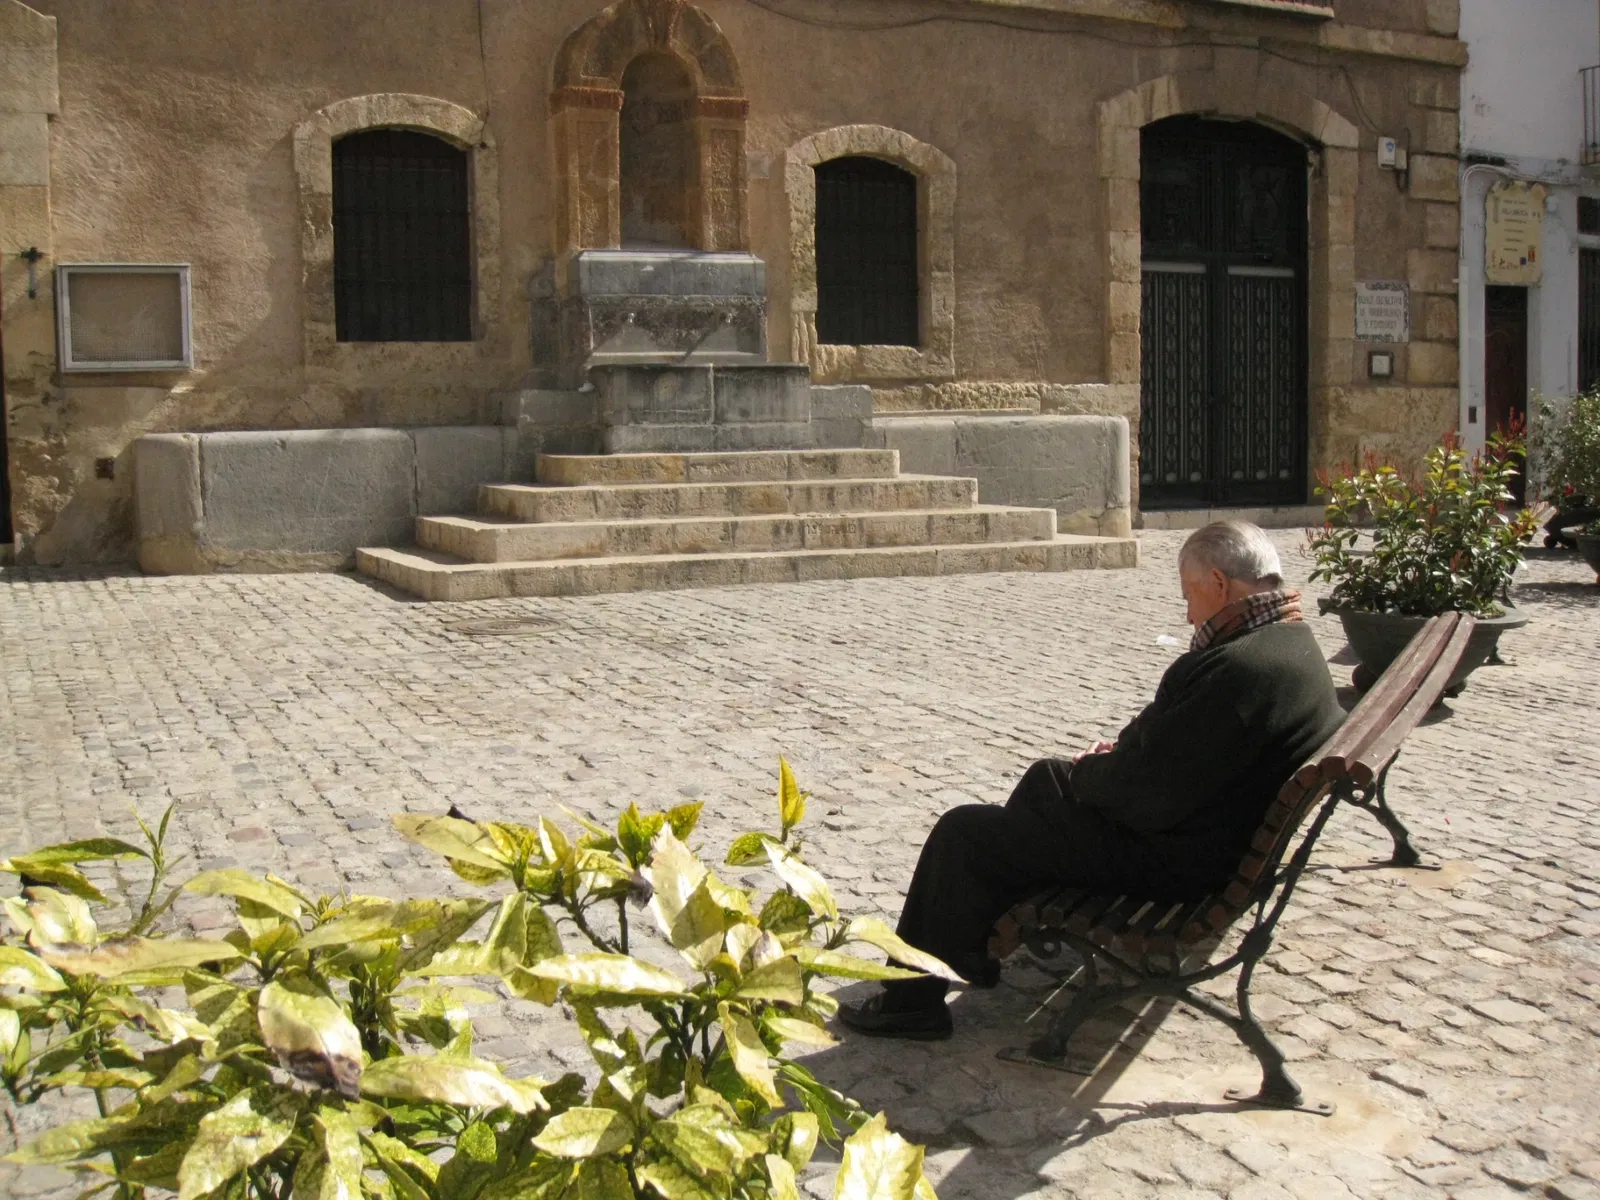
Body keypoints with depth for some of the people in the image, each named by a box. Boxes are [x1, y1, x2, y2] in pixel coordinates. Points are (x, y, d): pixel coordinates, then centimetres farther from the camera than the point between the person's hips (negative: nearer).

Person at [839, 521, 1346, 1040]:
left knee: (962, 832, -2)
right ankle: (970, 943, 40)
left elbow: (1146, 791, -28)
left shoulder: (1241, 668, -30)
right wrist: (1120, 752, -1)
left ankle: (912, 998, 14)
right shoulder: (1294, 642, 3)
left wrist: (1086, 771, -9)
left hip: (1170, 855, -11)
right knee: (1048, 776, 30)